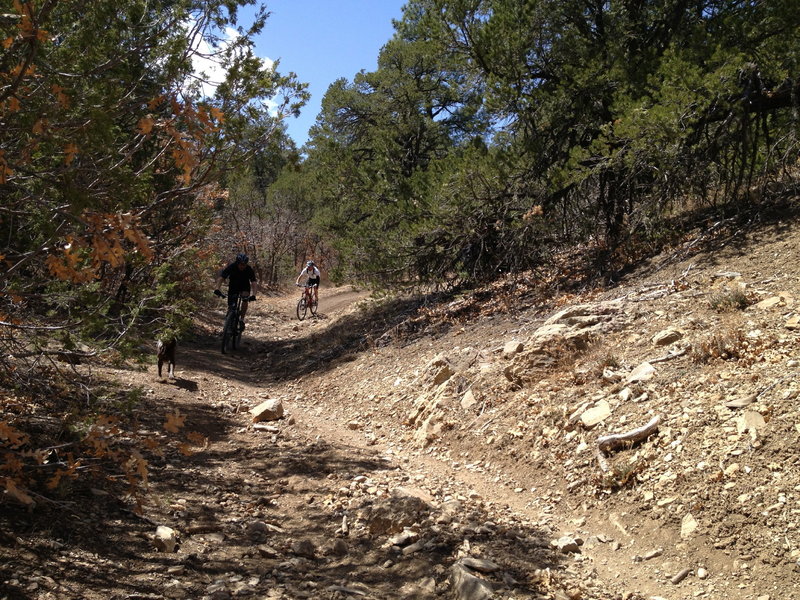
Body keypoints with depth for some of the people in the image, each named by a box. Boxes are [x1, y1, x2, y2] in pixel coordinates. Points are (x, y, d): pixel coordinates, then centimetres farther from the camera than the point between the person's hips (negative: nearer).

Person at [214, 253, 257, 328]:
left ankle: (242, 319, -13)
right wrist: (217, 289, -50)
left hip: (244, 286, -1)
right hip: (233, 286, 1)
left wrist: (253, 294, -51)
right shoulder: (231, 267, -27)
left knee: (245, 299, -29)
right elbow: (221, 278, -33)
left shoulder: (249, 269, -27)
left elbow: (253, 282, -35)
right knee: (231, 307, -6)